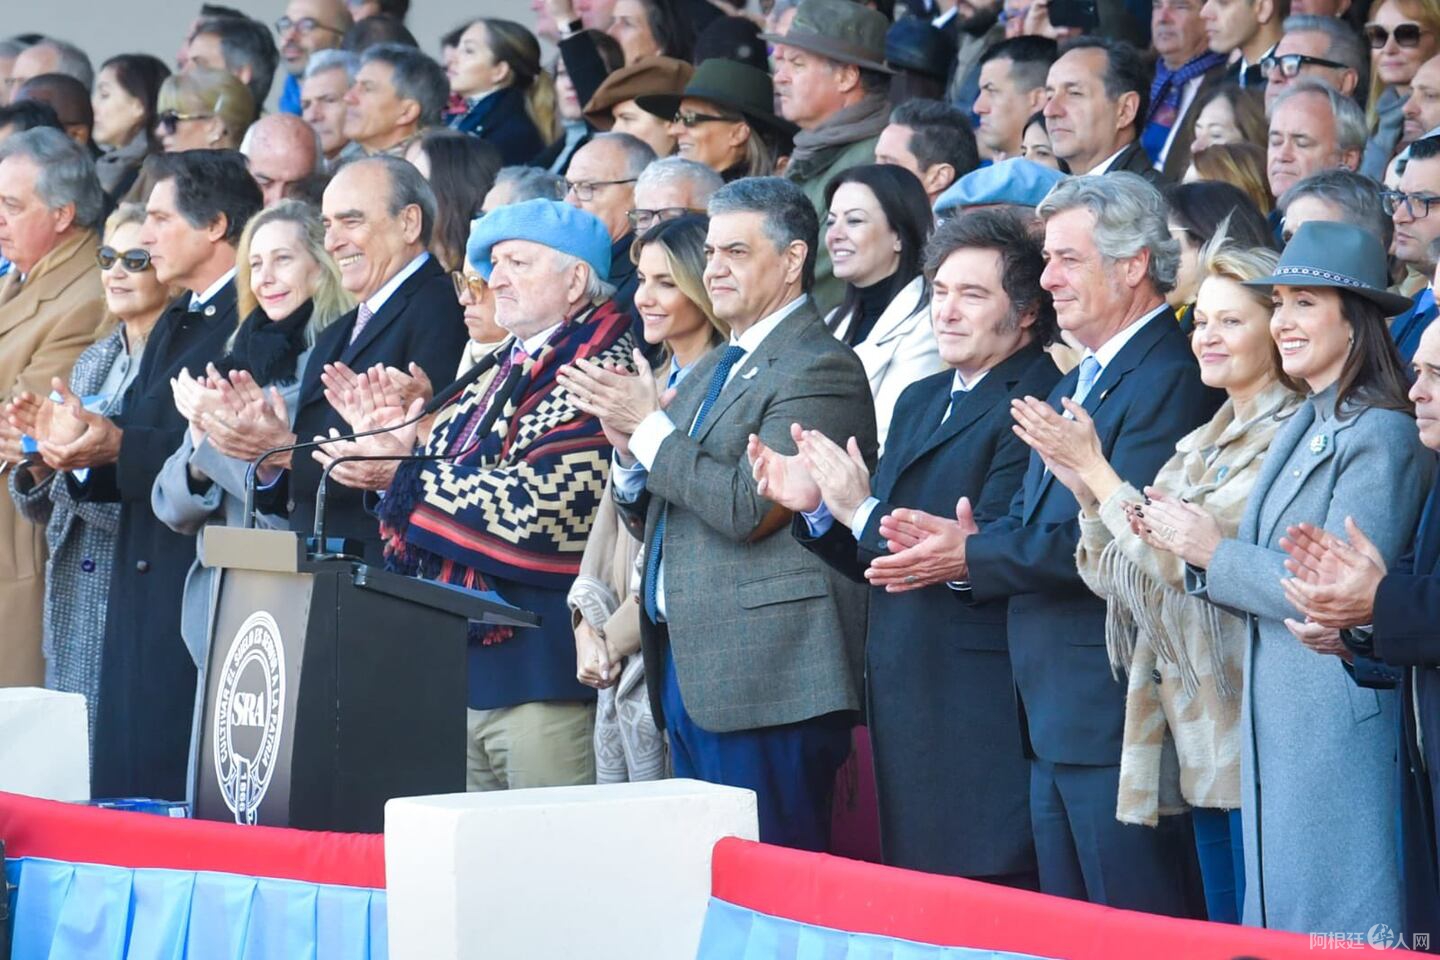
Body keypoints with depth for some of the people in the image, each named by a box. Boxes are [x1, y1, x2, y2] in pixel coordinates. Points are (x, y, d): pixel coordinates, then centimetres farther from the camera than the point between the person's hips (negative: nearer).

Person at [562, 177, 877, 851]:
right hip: (687, 667, 9)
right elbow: (648, 517, 22)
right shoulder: (713, 370, 20)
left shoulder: (820, 370, -10)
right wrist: (630, 448, 1)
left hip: (765, 679, -9)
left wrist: (650, 427, -12)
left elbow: (750, 508, -20)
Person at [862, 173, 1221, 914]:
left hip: (1115, 721, -10)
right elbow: (1039, 531, 15)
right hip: (1052, 723, 10)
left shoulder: (1171, 379, -13)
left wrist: (974, 557, -17)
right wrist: (965, 547, -5)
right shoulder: (1072, 385, 20)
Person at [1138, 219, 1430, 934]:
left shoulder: (1382, 436, -14)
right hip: (1274, 729, 9)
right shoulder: (1302, 429, 14)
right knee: (1277, 917, 13)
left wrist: (1216, 553, -13)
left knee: (1336, 928, -5)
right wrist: (1190, 544, -3)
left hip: (1341, 734, -9)